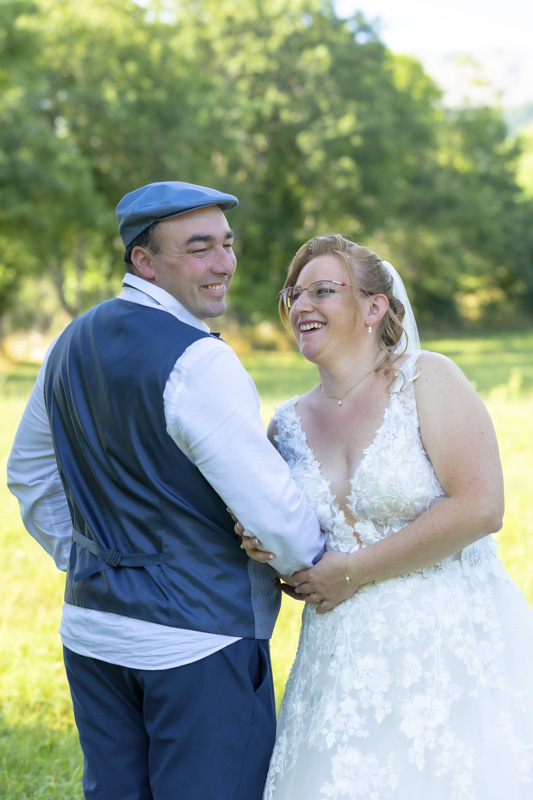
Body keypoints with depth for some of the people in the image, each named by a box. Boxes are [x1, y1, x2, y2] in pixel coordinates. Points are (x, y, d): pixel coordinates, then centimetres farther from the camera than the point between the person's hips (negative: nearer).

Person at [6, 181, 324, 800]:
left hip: (91, 629, 8)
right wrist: (318, 570, -1)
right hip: (197, 638, -8)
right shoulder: (197, 363, -19)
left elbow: (28, 474, 19)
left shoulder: (71, 344, 7)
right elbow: (269, 506, -19)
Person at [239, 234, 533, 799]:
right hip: (345, 661, 5)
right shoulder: (288, 424, 10)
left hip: (452, 643, -4)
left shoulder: (428, 380, -5)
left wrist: (353, 571, -13)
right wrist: (271, 551, -4)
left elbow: (480, 508, -17)